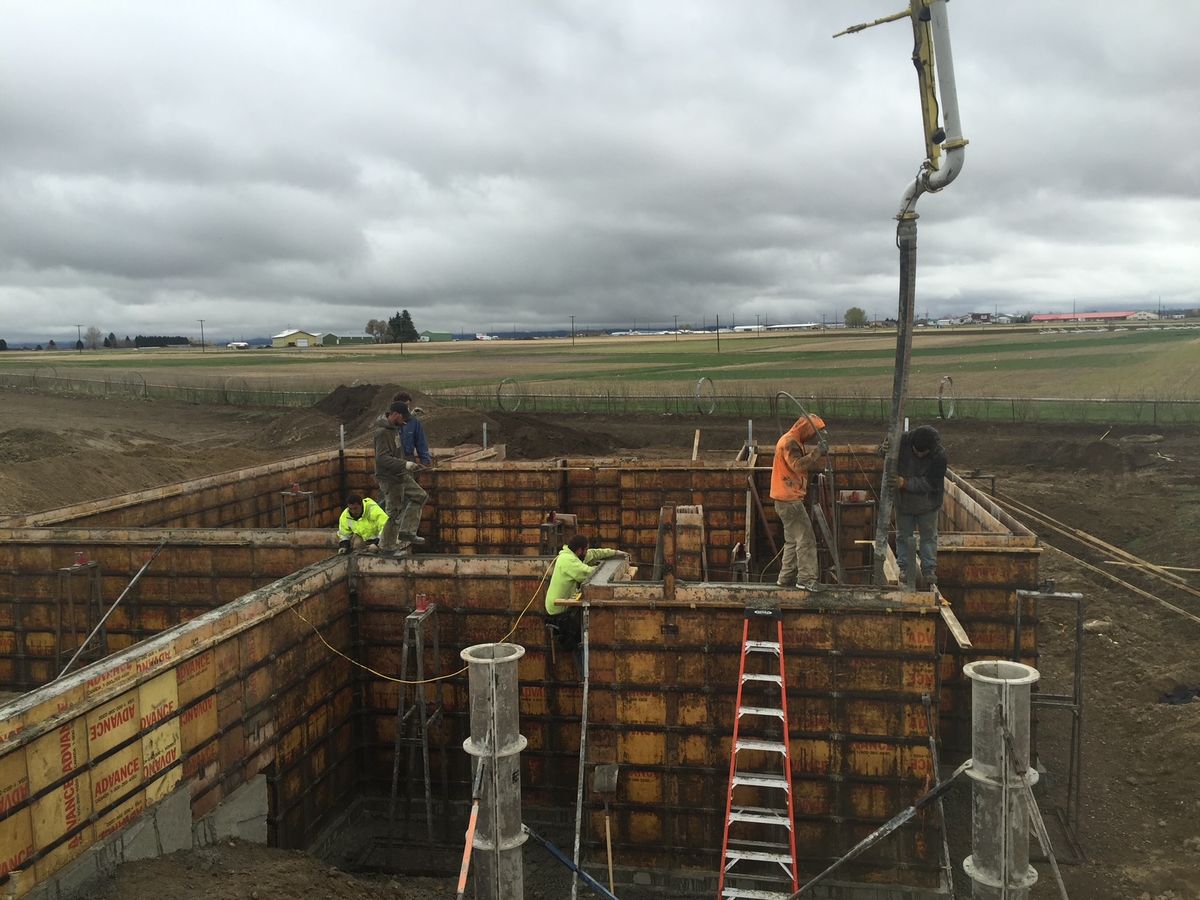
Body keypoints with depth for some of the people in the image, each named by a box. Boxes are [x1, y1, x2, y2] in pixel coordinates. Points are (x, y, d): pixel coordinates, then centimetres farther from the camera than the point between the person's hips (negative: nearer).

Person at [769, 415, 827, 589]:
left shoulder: (791, 441, 18)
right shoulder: (790, 442, -15)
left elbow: (801, 462, 16)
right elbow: (798, 465, -28)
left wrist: (814, 452, 3)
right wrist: (817, 452, -25)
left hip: (787, 499, 11)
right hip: (790, 499, -11)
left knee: (792, 540, 15)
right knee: (806, 539, -9)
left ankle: (786, 578, 19)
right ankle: (807, 578, -9)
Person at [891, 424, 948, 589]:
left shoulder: (939, 455, -26)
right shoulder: (903, 442, -22)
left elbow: (931, 483, -26)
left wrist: (906, 483, -34)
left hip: (927, 503, -1)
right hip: (903, 501, 1)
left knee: (929, 536, 10)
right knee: (903, 535, 12)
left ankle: (929, 570, 21)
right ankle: (904, 568, 25)